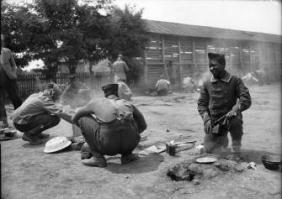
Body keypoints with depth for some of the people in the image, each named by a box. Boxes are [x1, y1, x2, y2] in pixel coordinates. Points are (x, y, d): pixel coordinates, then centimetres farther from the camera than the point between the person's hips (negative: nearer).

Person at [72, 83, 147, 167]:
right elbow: (143, 125, 38)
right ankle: (126, 154, 21)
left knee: (82, 119, 20)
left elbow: (74, 118, 34)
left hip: (108, 145, -3)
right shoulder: (128, 104, 24)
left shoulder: (96, 102, 20)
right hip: (130, 144, 3)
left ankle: (98, 157, 13)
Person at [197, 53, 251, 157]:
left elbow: (246, 100, -14)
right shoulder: (207, 84, 2)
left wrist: (234, 110, -32)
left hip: (230, 118, -3)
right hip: (214, 122, 3)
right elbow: (201, 103, 2)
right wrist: (206, 119, -14)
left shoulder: (235, 81, -6)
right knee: (208, 150, 2)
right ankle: (223, 138, 35)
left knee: (236, 120, -37)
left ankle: (236, 151, -14)